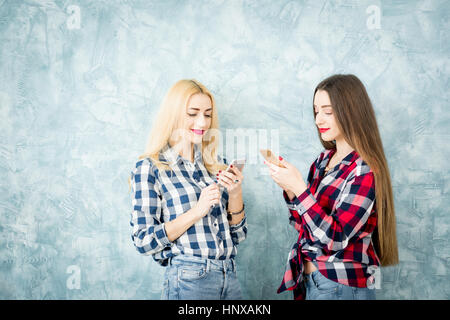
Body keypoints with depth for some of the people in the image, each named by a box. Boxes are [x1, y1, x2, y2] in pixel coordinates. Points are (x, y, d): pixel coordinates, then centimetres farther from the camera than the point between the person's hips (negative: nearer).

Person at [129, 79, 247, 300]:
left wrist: (235, 194, -9)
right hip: (188, 282, -5)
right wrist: (197, 211, -20)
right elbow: (143, 241, -11)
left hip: (230, 279, 5)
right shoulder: (149, 168, -7)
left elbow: (238, 235, 8)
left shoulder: (217, 164, 7)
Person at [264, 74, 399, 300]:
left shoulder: (364, 170, -17)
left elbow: (335, 237, -23)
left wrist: (299, 187, -26)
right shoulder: (323, 159, 3)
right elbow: (303, 225, 7)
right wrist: (288, 187, -8)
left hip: (341, 287, -6)